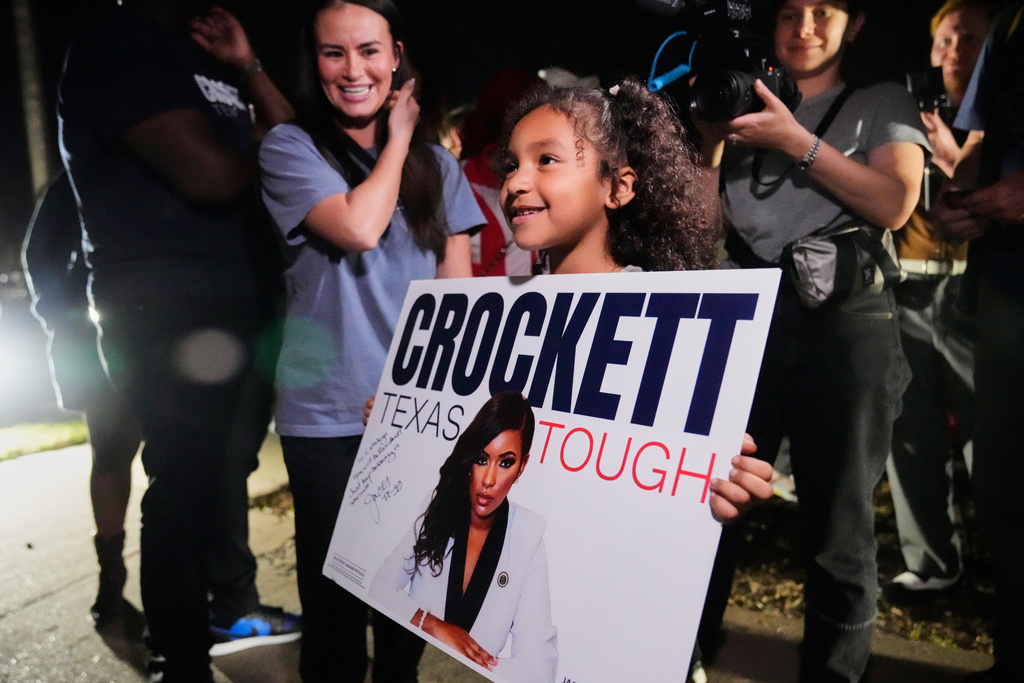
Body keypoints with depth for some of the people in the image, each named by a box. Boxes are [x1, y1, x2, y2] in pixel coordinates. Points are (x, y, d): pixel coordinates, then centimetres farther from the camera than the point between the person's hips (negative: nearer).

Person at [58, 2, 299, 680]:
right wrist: (263, 148, -4)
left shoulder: (208, 57, 17)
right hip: (169, 318, -9)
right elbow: (212, 176, -24)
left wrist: (249, 69, 1)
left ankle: (234, 608, 37)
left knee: (227, 468, 19)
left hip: (244, 306, 9)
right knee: (185, 484, -2)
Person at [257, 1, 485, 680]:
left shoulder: (435, 163, 9)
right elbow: (358, 227, -18)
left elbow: (458, 291, 7)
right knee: (335, 593, 7)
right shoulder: (290, 148, -2)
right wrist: (397, 140, -3)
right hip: (327, 414, -3)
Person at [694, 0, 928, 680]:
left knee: (838, 529, 4)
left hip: (844, 323, -2)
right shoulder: (748, 110, 19)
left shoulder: (883, 103, 13)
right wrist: (710, 139, 0)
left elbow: (893, 204, -5)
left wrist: (796, 141, -9)